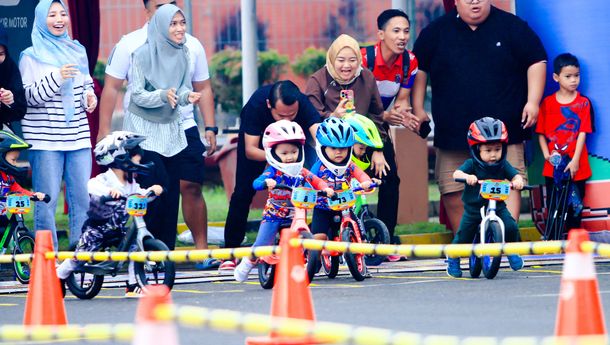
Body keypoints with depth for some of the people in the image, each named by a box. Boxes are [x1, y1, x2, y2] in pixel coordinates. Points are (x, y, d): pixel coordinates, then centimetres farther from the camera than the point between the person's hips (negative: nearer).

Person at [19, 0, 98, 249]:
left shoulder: (77, 51, 14)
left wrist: (89, 97, 2)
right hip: (45, 137, -4)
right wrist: (56, 78, -18)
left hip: (78, 135, 4)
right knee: (47, 200, -5)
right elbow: (28, 97, -5)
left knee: (83, 198, 1)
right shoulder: (31, 56, 1)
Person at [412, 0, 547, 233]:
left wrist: (533, 101, -5)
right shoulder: (435, 32, 7)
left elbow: (536, 62, 5)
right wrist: (417, 108, 5)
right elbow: (418, 70, 13)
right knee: (453, 191, 3)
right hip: (453, 132, 2)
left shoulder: (512, 27, 4)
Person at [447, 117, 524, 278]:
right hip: (473, 208, -1)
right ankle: (453, 259, 27)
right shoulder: (472, 164, -13)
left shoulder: (503, 165, -4)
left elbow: (515, 175, -13)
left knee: (511, 227, -17)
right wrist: (467, 177, -49)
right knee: (464, 235, -1)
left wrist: (518, 181, -37)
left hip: (497, 206, 1)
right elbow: (456, 173, -27)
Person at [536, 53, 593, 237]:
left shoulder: (583, 103, -1)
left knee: (575, 207, 4)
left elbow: (582, 133, -6)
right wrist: (546, 153, -10)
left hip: (575, 166, -1)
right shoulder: (547, 103, 3)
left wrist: (575, 161, -13)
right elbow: (541, 133, 5)